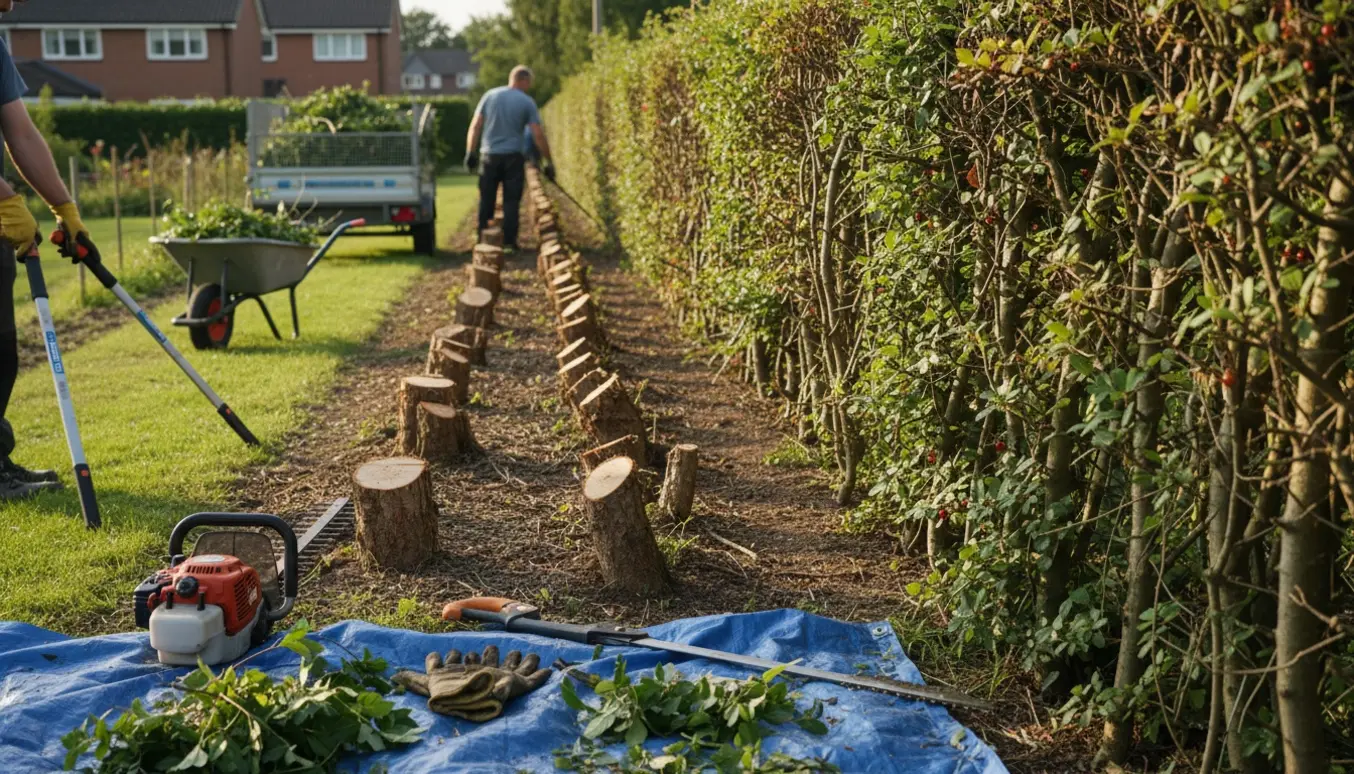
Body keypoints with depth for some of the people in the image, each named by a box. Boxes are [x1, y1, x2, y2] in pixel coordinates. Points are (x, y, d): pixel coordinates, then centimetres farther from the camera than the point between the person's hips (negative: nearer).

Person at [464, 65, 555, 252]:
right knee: (511, 201, 3)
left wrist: (470, 153, 6)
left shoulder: (490, 95, 5)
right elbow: (538, 135, -5)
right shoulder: (527, 102, -2)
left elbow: (475, 126, 2)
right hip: (513, 156, -2)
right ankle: (509, 241, 1)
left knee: (486, 200, 10)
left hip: (489, 156, 2)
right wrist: (549, 162, 0)